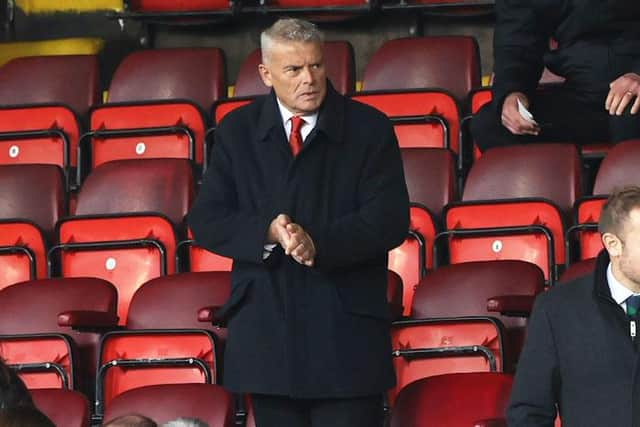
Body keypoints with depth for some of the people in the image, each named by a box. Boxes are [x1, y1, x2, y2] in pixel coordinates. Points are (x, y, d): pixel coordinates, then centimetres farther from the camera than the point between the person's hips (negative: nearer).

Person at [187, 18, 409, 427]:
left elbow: (390, 220, -7)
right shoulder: (237, 131, 9)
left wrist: (318, 243, -21)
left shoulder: (369, 128, 1)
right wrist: (267, 233, -16)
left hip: (346, 332, -2)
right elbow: (206, 221, 3)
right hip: (267, 329, 2)